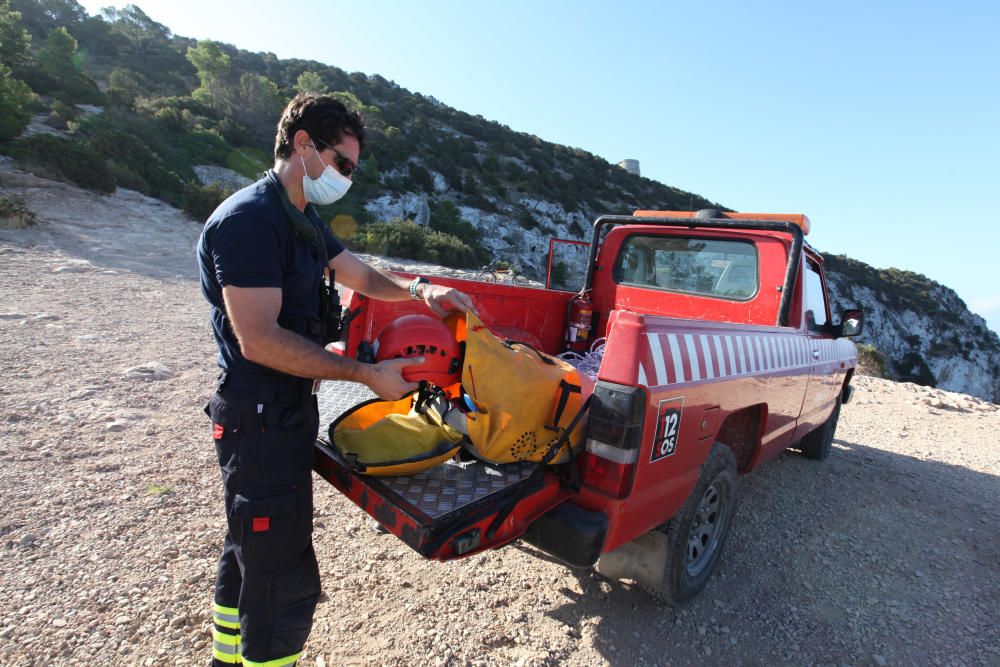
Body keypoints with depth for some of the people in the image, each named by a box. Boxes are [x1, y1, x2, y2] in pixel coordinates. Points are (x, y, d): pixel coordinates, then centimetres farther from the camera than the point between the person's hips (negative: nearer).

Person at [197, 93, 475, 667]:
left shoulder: (303, 220, 12)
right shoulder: (250, 218, -19)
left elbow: (364, 278, 14)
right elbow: (258, 339, -26)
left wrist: (419, 289, -6)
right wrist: (367, 374, -25)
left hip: (284, 412, 10)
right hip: (261, 420, -10)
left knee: (251, 551, 26)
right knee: (284, 578, 0)